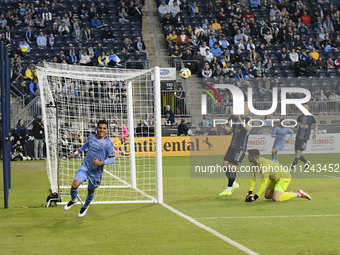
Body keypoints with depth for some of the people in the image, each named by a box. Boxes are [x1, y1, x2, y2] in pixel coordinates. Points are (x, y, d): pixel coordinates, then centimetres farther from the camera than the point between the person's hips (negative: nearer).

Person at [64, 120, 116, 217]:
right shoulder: (91, 137, 2)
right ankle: (73, 200, 18)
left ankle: (85, 206, 44)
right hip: (85, 167, 2)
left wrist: (100, 163, -27)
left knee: (90, 191, 13)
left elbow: (112, 159, -12)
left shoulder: (108, 143, -13)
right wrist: (76, 153, 28)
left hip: (96, 172, -2)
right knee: (74, 185, -14)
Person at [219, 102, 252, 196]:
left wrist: (241, 120, -38)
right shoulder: (236, 118, 13)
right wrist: (225, 127, 3)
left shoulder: (248, 120, -8)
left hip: (240, 147, -8)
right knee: (225, 165, 5)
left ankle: (228, 190, 1)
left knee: (232, 168, -7)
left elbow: (248, 129, -29)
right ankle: (234, 184, 23)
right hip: (232, 146, 8)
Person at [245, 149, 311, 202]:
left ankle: (298, 194, -11)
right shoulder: (254, 165, -5)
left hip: (284, 177, -10)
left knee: (275, 199, -25)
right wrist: (250, 194, -7)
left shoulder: (264, 165, -33)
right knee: (267, 196, 13)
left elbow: (263, 184, -31)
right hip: (275, 179, 10)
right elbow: (253, 179, 3)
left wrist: (254, 198, -29)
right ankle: (288, 194, 22)